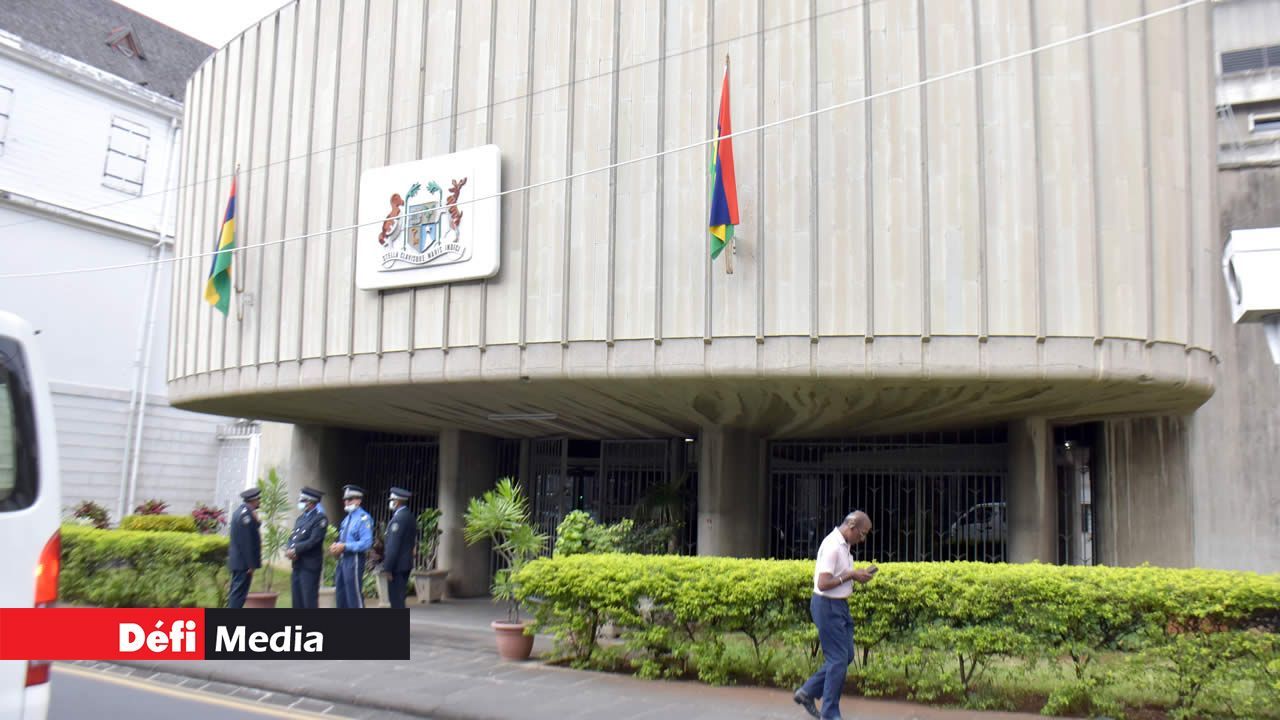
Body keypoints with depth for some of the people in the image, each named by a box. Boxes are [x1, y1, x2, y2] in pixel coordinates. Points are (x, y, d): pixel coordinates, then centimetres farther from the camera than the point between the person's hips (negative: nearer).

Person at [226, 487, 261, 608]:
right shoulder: (246, 514, -19)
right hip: (244, 562, -10)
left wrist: (256, 520, 1)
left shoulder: (240, 511, 12)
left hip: (237, 560, 10)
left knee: (236, 592, 15)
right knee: (239, 593, -7)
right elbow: (246, 542, -21)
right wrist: (251, 564, -19)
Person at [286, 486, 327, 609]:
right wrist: (290, 551, -7)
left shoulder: (320, 519, -9)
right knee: (297, 601, 10)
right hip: (297, 565, 8)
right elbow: (292, 538, 13)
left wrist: (295, 550, -16)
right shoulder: (301, 518, 16)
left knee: (309, 601, -6)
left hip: (310, 566, -8)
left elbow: (313, 541, -17)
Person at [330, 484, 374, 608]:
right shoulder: (347, 518, 16)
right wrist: (336, 547, 2)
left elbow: (366, 543, -20)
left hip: (354, 560, -9)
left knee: (354, 595, -6)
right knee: (340, 594, 13)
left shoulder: (363, 518, -12)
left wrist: (344, 547, -20)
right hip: (342, 559, 9)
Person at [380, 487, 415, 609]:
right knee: (398, 598, 14)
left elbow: (393, 545, -20)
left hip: (397, 565, -10)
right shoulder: (409, 516, 12)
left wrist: (387, 568, -18)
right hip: (405, 563, 10)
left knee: (396, 598, -7)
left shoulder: (399, 518, -17)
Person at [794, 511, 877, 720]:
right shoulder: (832, 546, -21)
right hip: (828, 606, -10)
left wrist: (858, 574, 4)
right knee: (838, 660, -4)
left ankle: (808, 693, 23)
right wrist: (851, 575, -19)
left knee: (846, 656, 13)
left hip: (840, 605, 10)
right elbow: (823, 584, -25)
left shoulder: (843, 545, 10)